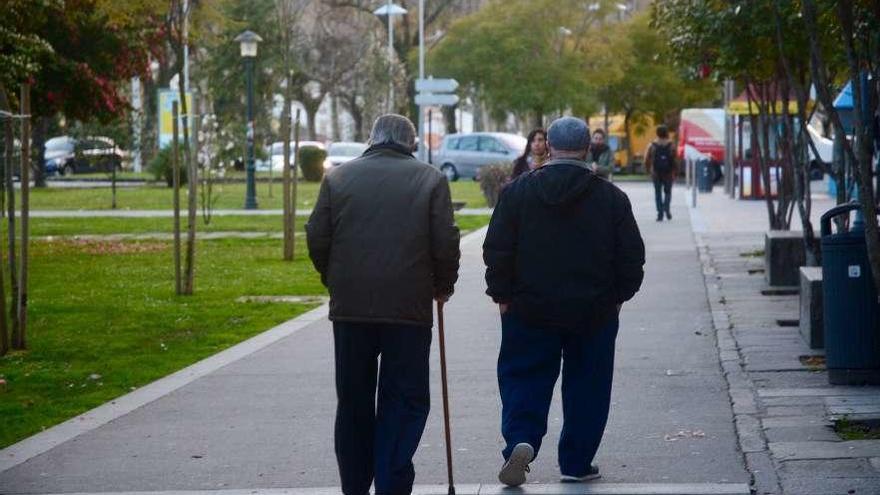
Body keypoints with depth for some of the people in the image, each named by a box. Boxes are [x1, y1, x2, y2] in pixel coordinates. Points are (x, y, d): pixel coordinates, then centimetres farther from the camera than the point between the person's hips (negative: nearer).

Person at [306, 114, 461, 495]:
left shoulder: (338, 177, 5)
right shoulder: (430, 179, 0)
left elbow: (317, 239, 2)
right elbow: (446, 243, -4)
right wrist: (443, 285, 12)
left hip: (350, 307, 2)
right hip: (410, 308, -2)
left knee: (353, 403, 13)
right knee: (405, 400, 2)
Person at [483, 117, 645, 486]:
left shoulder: (517, 192, -3)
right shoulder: (611, 197, -2)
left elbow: (497, 250, -3)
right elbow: (632, 256, 1)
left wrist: (502, 294, 7)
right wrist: (618, 295, 13)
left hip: (530, 308, 0)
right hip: (594, 311, 0)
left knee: (524, 379, 8)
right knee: (586, 386, 11)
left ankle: (520, 439, -16)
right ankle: (577, 463, 15)